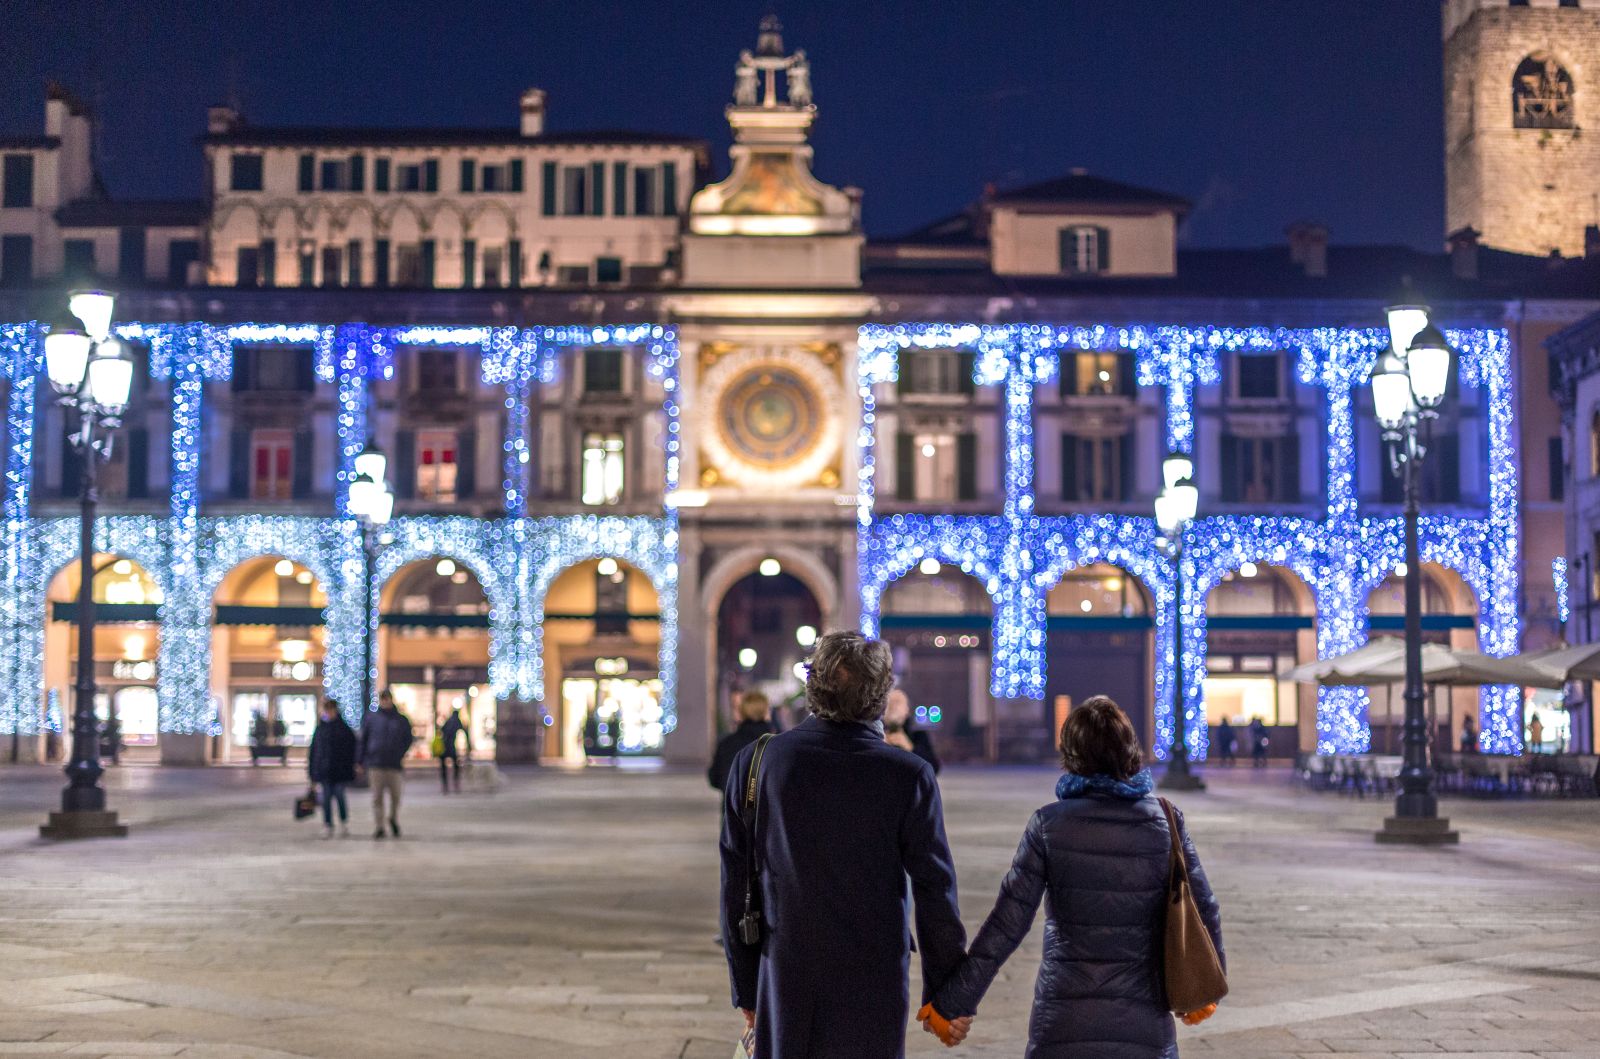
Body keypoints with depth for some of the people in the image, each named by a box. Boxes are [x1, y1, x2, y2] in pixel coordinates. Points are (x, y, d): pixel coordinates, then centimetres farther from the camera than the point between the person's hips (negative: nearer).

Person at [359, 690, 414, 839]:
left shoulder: (402, 720, 5)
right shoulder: (371, 719, 4)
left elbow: (408, 739, 11)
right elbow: (363, 740, 7)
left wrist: (402, 755, -2)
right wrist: (363, 761, 3)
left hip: (394, 765, 0)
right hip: (376, 765, 0)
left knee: (395, 796, 5)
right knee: (377, 797, 0)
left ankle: (393, 819, 30)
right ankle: (379, 826, 5)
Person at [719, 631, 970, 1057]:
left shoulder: (754, 763, -3)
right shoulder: (909, 776, -10)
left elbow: (735, 889, 2)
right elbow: (935, 895, -6)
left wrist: (746, 989, 11)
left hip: (785, 991, 2)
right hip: (873, 992, -2)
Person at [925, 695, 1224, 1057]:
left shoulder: (1050, 824, -8)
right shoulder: (1165, 822, -2)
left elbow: (1007, 924, -8)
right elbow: (1204, 914, 4)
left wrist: (953, 1001, -1)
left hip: (1065, 1025, -1)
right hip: (1144, 1024, 1)